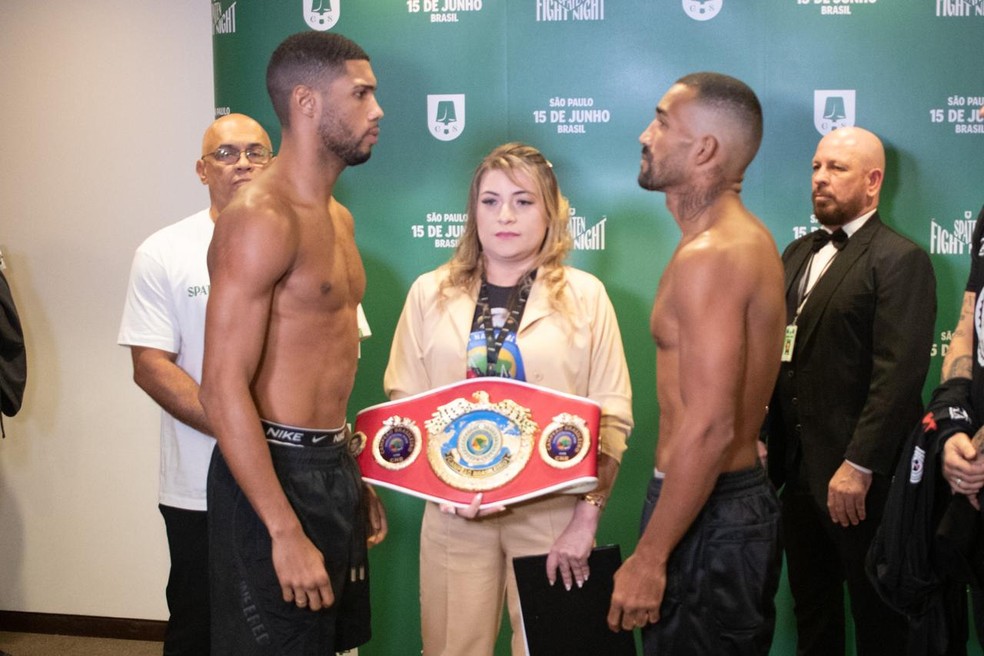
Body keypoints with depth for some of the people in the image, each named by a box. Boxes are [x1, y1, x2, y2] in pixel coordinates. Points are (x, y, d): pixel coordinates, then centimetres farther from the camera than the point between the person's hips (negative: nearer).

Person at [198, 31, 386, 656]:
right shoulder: (261, 219, -16)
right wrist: (285, 532, -24)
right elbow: (223, 389, -21)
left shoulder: (339, 218, 13)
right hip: (274, 471, -9)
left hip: (332, 466, 9)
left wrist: (354, 475, 18)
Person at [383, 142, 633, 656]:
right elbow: (403, 402, 5)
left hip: (554, 511, -1)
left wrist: (587, 515, -8)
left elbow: (612, 416, -1)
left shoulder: (585, 295, 1)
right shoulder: (431, 292, 6)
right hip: (453, 512, 1)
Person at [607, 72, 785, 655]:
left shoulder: (709, 257, -20)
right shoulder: (750, 237, 11)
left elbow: (710, 426, -26)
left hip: (705, 515, -10)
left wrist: (649, 557, -23)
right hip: (748, 496, 10)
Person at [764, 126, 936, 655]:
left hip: (858, 477, -7)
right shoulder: (798, 254, 14)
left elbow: (898, 374, -19)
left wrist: (858, 467, -22)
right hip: (797, 467, 7)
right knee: (811, 610, 18)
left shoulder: (900, 260, -11)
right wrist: (767, 441, 7)